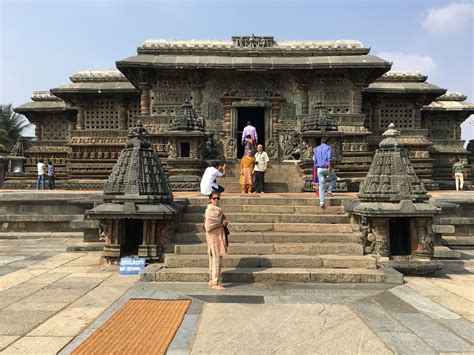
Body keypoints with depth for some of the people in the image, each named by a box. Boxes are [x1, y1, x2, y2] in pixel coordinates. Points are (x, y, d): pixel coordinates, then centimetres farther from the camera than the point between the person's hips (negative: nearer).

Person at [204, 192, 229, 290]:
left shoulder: (216, 209, 14)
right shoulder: (210, 210, -17)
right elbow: (209, 225, -22)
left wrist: (223, 222, 6)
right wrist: (222, 223, -15)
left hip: (218, 236, 10)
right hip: (214, 237, -10)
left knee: (213, 259, 14)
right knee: (217, 259, -6)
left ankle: (212, 281, 22)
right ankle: (215, 283, 0)